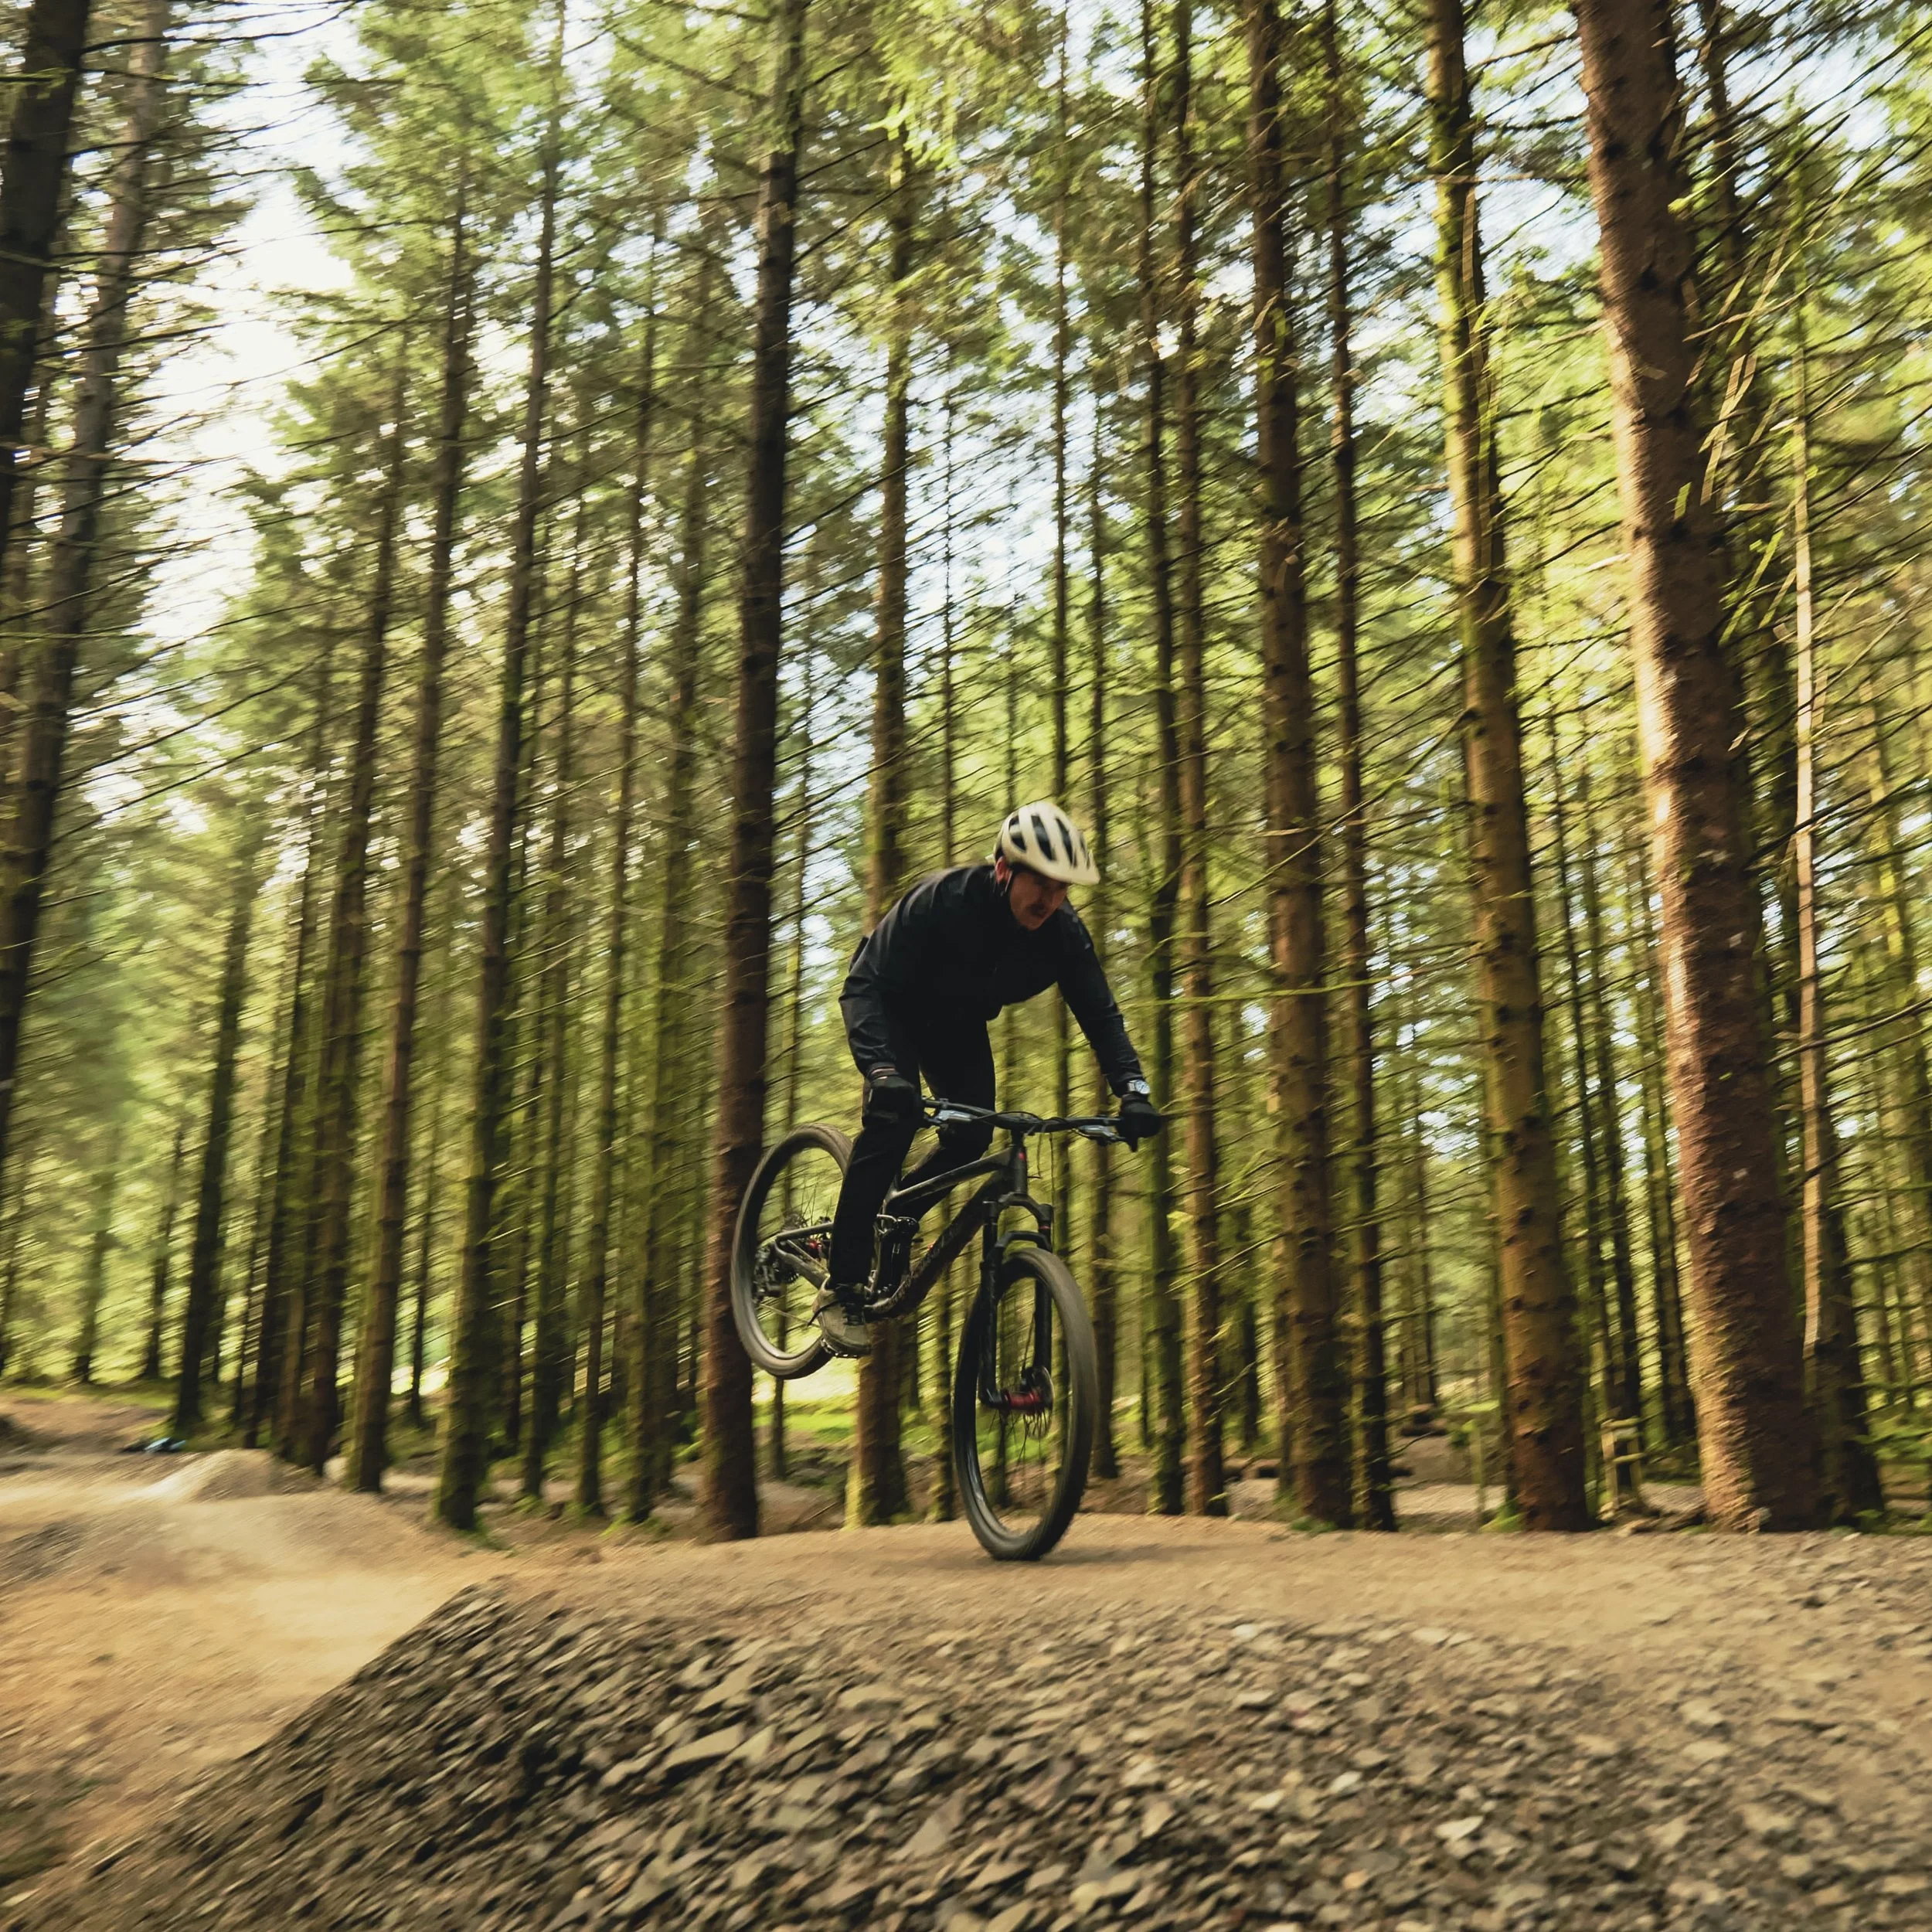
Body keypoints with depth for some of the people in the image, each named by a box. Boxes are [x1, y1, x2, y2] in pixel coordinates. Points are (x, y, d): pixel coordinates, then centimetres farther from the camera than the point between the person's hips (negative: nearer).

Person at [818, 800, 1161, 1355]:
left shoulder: (1064, 933, -24)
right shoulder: (943, 900, -37)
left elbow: (1100, 1016, -15)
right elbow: (864, 986, -39)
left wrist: (1133, 1091, -32)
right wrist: (882, 1070, -55)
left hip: (960, 1025, 5)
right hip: (894, 1009, -5)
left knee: (972, 1136, -13)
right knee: (894, 1114, -27)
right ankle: (841, 1288, -19)